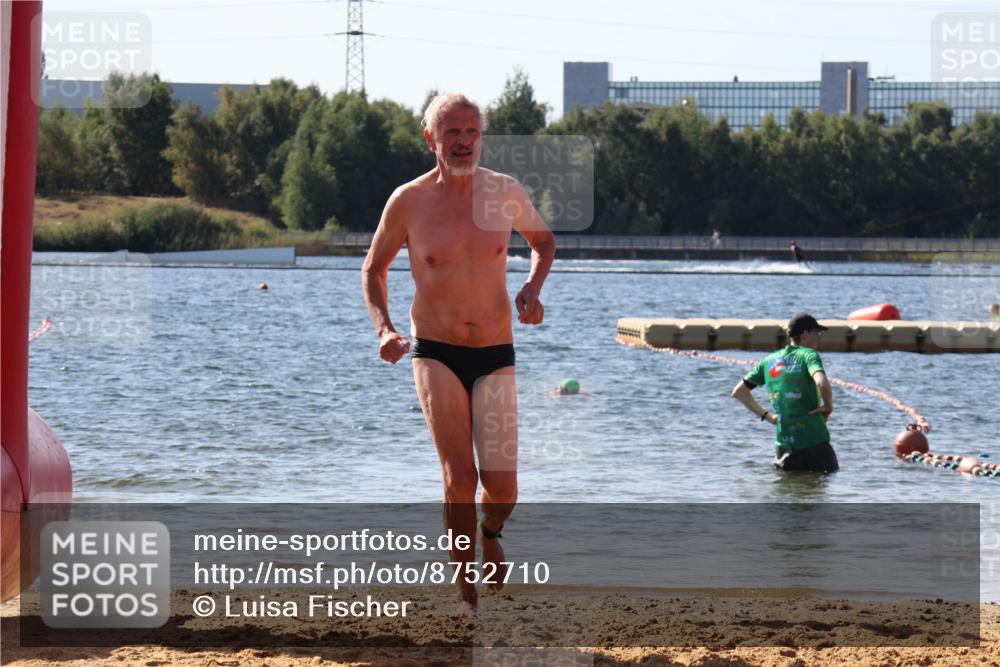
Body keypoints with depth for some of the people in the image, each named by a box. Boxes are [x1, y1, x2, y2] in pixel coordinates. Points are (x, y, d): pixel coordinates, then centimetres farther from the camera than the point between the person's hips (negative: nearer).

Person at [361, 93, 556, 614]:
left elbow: (544, 241, 20)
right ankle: (466, 587, -1)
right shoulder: (408, 202, -4)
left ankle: (489, 533, 32)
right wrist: (383, 328, -4)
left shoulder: (506, 193, 0)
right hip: (436, 355, -2)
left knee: (502, 487, -5)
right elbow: (374, 268, 12)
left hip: (495, 356, 2)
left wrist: (533, 288, 1)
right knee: (459, 476, -17)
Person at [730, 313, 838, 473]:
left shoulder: (770, 361, 11)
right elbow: (822, 383, -28)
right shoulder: (808, 355, -7)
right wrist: (828, 406, -9)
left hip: (784, 443, 5)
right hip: (814, 442, -5)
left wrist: (765, 415, 19)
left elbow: (738, 392, 17)